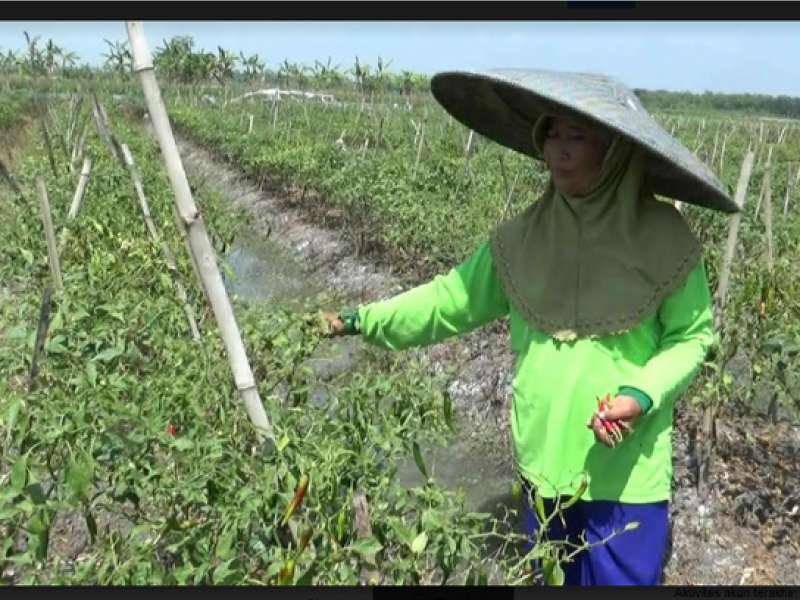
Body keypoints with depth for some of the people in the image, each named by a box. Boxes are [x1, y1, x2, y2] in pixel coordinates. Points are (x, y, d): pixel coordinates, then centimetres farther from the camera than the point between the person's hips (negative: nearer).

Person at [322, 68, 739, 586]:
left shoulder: (664, 238, -14)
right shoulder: (523, 236, -5)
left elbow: (692, 336, -5)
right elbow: (455, 298, 2)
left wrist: (643, 396, -21)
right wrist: (366, 319, -5)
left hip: (625, 472, -3)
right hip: (543, 460, 4)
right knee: (555, 577, 24)